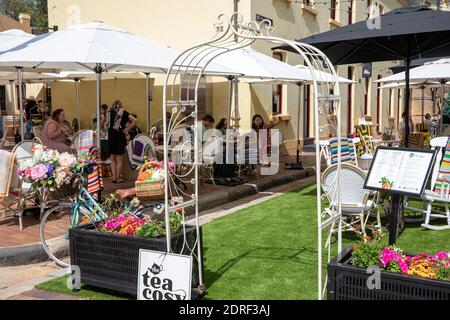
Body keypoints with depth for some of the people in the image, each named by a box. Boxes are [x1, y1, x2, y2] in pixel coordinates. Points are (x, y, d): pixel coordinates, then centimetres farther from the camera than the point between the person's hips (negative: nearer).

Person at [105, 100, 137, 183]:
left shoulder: (108, 112, 8)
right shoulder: (123, 112, 0)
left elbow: (105, 124, 8)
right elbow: (135, 120, -9)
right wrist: (128, 129, -5)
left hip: (110, 136, 3)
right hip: (120, 136, -3)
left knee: (113, 159, 15)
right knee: (120, 159, 5)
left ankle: (114, 177, 13)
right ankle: (118, 178, 7)